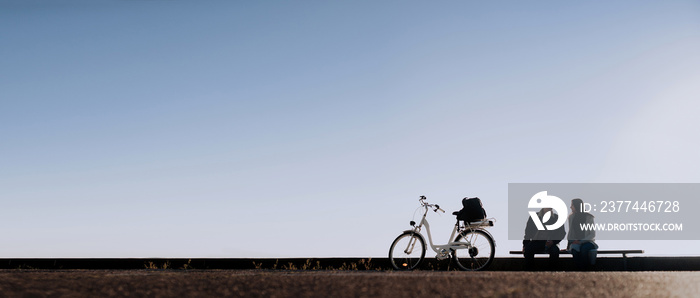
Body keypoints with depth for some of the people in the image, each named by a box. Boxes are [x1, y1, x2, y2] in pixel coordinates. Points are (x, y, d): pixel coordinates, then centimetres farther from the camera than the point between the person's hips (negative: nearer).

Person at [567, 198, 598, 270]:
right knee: (574, 249, -34)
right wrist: (568, 242, 1)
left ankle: (586, 269, -30)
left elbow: (592, 235, -5)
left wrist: (580, 241, -17)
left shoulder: (589, 217, -4)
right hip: (575, 242, 3)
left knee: (583, 248, -38)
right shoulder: (571, 217, 10)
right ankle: (580, 270, -33)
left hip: (588, 242, -3)